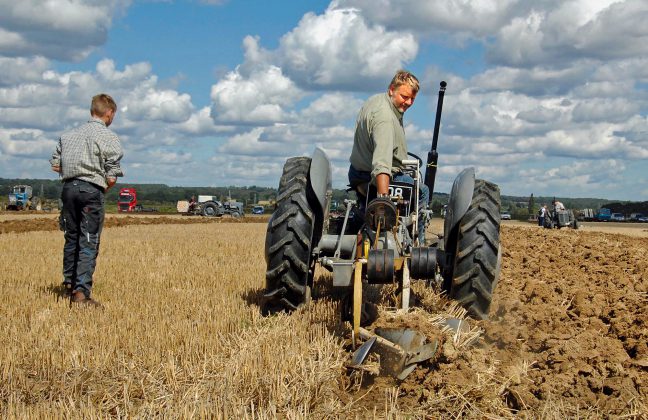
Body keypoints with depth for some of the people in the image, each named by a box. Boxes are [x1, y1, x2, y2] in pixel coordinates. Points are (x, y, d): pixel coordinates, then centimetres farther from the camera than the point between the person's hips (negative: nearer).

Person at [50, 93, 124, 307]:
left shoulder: (68, 135, 12)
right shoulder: (109, 137, -5)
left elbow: (55, 165, 11)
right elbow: (112, 177, -10)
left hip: (69, 188, 6)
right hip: (92, 190, -6)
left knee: (71, 238, 18)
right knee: (89, 243, -3)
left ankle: (69, 283, 28)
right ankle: (81, 292, -7)